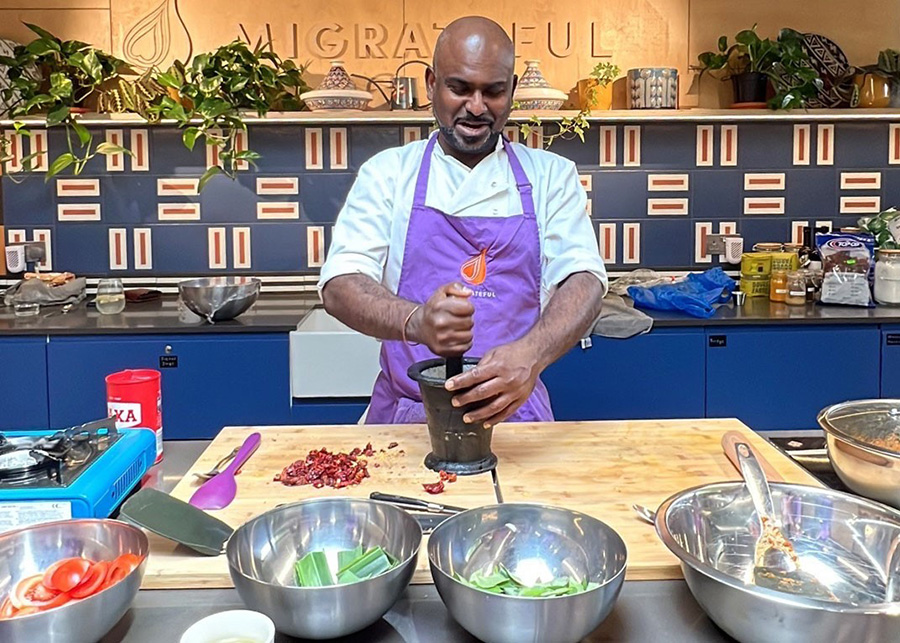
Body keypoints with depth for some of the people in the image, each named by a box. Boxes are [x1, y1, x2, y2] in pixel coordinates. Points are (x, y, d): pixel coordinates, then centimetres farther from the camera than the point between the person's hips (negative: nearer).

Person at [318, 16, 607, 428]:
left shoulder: (551, 176, 6)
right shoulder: (386, 174, 5)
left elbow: (583, 280, -6)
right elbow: (339, 286, -5)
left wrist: (531, 354, -27)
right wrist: (415, 322, -27)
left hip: (512, 408, 1)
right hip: (405, 414, 0)